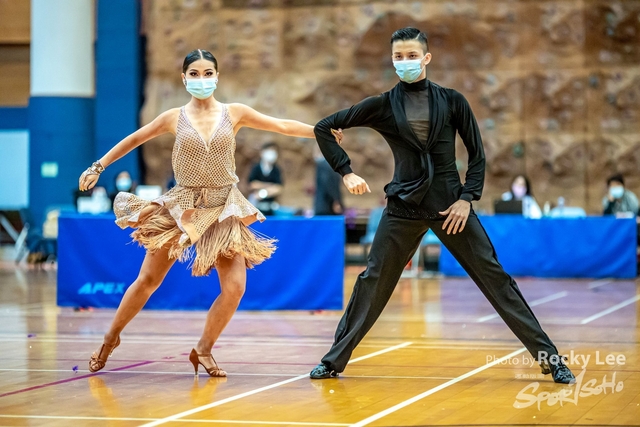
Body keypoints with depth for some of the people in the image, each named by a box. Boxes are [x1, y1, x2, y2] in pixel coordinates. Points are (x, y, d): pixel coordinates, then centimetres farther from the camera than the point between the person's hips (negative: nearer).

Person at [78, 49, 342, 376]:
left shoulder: (235, 113, -1)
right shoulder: (175, 118, -1)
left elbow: (283, 126, -1)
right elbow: (132, 140, 11)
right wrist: (98, 167, 12)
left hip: (223, 210, 1)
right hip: (181, 208, -1)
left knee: (235, 287, -10)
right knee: (147, 280, 3)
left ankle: (203, 350, 10)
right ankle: (110, 339, 23)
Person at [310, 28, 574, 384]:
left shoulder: (452, 101, 2)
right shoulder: (384, 106, 2)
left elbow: (477, 155, 5)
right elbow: (324, 128, 7)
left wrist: (467, 198, -7)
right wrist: (347, 172, 0)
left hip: (450, 203, -1)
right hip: (404, 205, 1)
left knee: (494, 277, -3)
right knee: (373, 281, 1)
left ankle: (548, 357, 0)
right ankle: (334, 360, 13)